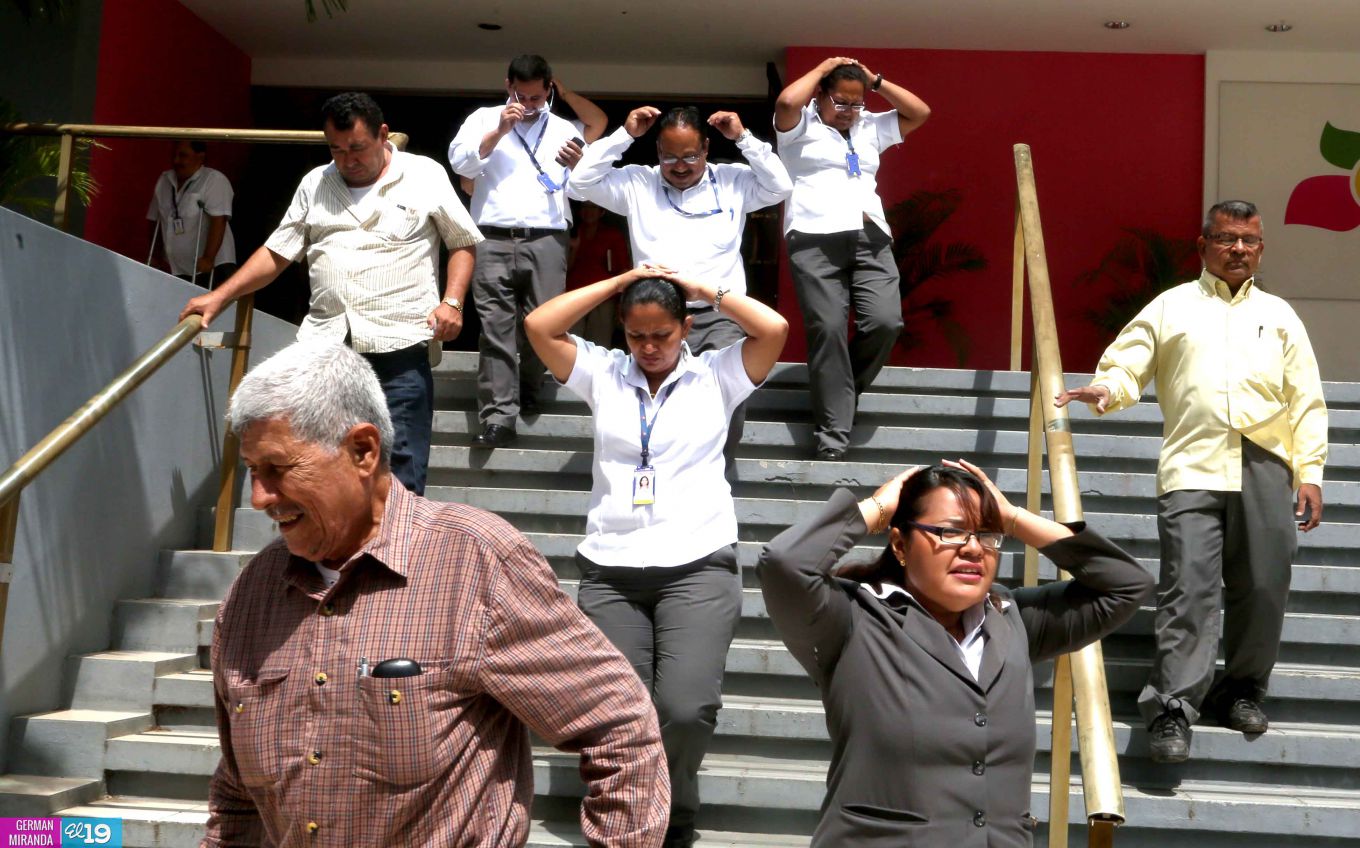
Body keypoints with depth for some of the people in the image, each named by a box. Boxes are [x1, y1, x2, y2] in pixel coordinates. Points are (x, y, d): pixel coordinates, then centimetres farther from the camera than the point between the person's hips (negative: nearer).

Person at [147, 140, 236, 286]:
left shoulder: (214, 180, -9)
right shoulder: (164, 180, 12)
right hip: (177, 270, 6)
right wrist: (157, 256, 15)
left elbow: (218, 221, -18)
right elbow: (154, 220, 19)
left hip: (213, 266, -6)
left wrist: (208, 258, -25)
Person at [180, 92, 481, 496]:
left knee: (401, 476, -4)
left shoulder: (426, 175, 6)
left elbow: (463, 244, 9)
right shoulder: (315, 183, 16)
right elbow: (276, 253, 16)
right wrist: (219, 297, 7)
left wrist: (452, 301, -6)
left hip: (400, 346, -3)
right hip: (325, 343, 4)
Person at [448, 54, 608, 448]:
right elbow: (461, 161, 1)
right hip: (494, 239, -1)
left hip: (546, 241, 1)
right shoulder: (484, 118, 16)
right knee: (496, 329, -8)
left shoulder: (565, 129, 18)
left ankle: (528, 389, 23)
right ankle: (499, 416, -11)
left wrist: (578, 164, -9)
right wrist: (499, 131, -8)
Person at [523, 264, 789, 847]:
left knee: (687, 708, -19)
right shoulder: (602, 373, 14)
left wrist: (704, 288, 7)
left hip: (698, 567, -2)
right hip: (611, 572, 2)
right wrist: (619, 282, 8)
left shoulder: (716, 375, 11)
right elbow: (538, 326, 4)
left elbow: (774, 329, -2)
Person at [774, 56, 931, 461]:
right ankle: (831, 439, -12)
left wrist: (875, 80, 17)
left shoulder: (871, 127, 25)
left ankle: (837, 392, 13)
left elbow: (920, 112, 20)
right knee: (828, 329, -13)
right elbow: (786, 102, -13)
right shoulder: (801, 126, 9)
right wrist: (822, 68, 2)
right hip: (816, 240, -5)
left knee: (885, 322, -14)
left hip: (871, 239, 5)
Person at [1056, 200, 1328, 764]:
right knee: (1188, 589, -10)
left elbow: (1306, 401, 14)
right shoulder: (1171, 307, 14)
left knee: (1263, 588, 4)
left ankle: (1243, 690, 22)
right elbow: (1126, 366, 4)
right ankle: (1172, 708, -9)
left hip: (1265, 468, 3)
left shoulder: (1278, 315, 18)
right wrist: (1106, 389, -20)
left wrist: (1310, 473, 4)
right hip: (1192, 468, -2)